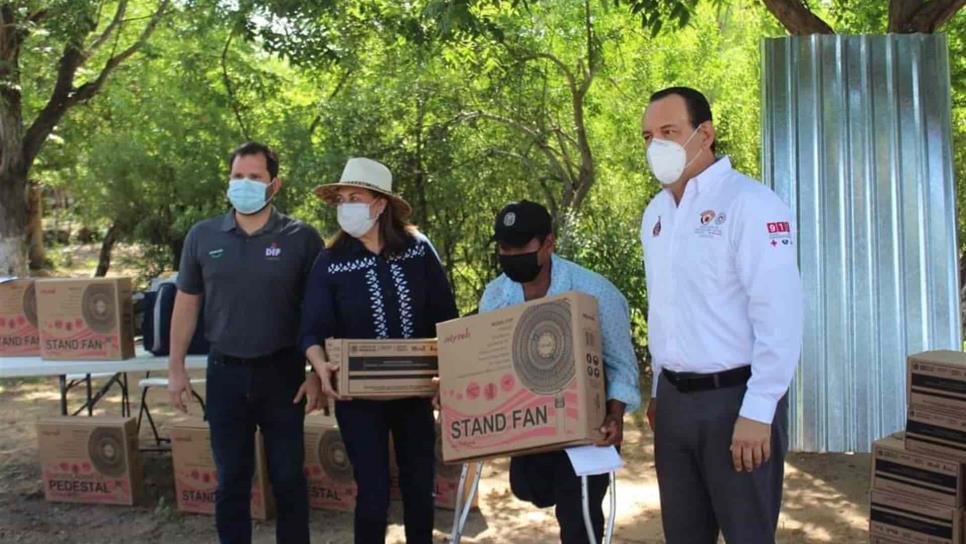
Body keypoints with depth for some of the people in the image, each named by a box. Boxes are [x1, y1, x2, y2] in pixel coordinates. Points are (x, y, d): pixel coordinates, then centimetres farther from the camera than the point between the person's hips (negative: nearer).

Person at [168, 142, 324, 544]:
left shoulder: (302, 238, -5)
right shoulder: (202, 236, 2)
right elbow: (186, 305, 8)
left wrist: (317, 374, -7)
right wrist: (176, 368, 5)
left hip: (282, 372, -2)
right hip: (225, 372, 2)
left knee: (288, 477, 10)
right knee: (231, 479, 13)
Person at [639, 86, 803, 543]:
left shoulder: (749, 203, -13)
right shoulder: (655, 213, 10)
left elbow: (779, 316, -18)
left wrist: (757, 413, -19)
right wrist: (658, 390, 17)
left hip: (735, 398, -7)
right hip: (674, 399, 7)